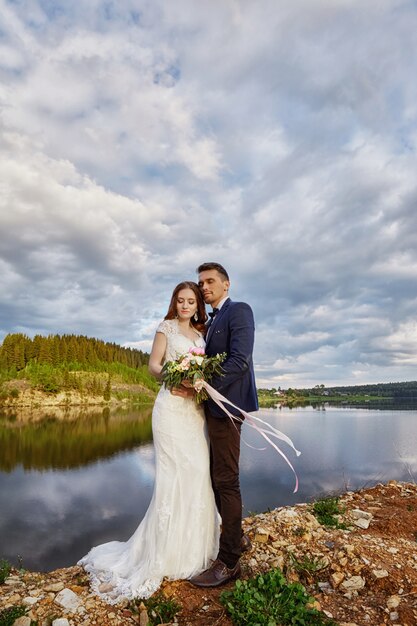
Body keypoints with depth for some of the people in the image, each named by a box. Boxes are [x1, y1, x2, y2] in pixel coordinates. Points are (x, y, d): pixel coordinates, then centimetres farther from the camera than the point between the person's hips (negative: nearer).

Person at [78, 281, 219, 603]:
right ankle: (164, 553, 10)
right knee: (174, 474, -4)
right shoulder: (167, 327, 1)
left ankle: (193, 545, 24)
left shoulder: (202, 332, 15)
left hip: (197, 409, 5)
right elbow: (153, 365, -2)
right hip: (172, 406, -5)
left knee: (198, 473, 7)